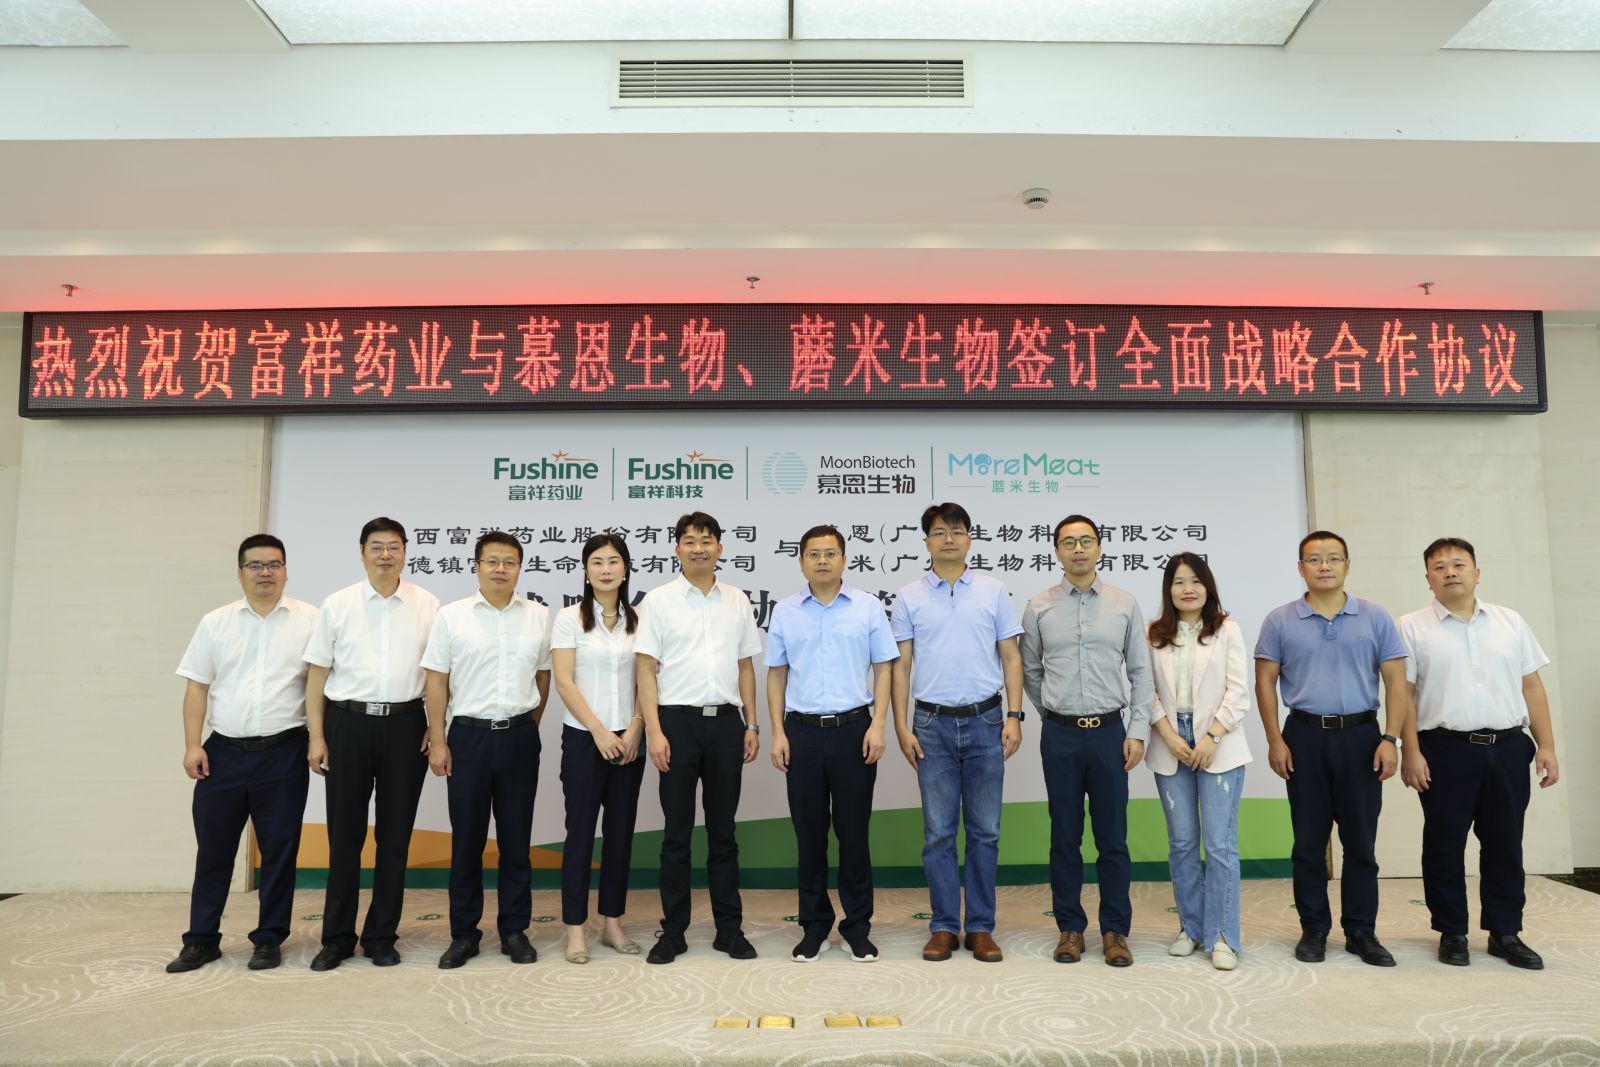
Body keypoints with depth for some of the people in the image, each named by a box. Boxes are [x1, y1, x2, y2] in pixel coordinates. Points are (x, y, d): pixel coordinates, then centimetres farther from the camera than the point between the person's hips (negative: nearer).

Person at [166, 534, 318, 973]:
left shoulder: (309, 620, 0)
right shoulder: (215, 622, 7)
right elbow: (197, 687, 7)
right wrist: (192, 745, -1)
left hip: (283, 752, -2)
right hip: (224, 751, 2)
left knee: (279, 849, 6)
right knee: (213, 848, 10)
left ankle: (269, 939, 19)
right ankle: (202, 939, 24)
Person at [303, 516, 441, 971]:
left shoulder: (427, 605, 3)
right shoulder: (337, 605, 4)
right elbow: (317, 673, 4)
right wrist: (316, 736, -1)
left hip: (405, 724, 0)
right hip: (348, 723, 0)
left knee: (395, 835, 7)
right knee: (344, 834, 7)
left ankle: (381, 937, 21)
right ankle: (337, 937, 21)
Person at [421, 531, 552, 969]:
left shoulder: (539, 616, 4)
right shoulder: (452, 616, 0)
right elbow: (437, 682, 1)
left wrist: (530, 727, 12)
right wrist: (438, 741, -3)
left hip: (519, 736, 1)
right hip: (468, 735, -1)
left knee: (516, 838, 8)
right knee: (467, 839, 6)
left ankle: (515, 930, 20)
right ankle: (464, 933, 19)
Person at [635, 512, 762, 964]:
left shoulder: (737, 601, 9)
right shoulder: (658, 600, 0)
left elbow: (745, 666, 13)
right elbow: (646, 670, -3)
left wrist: (751, 724, 8)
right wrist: (654, 730, -11)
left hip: (726, 722, 3)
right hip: (679, 722, -2)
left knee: (723, 831, 11)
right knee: (677, 833, 5)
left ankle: (730, 929, 20)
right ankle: (673, 931, 16)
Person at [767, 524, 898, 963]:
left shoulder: (868, 608, 2)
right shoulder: (785, 611, 6)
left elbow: (883, 668, 3)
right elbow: (776, 674, 8)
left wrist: (878, 725, -7)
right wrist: (778, 733, 1)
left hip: (854, 729, -1)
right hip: (802, 731, 1)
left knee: (853, 831, 6)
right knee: (809, 832, 8)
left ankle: (857, 927, 19)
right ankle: (814, 926, 21)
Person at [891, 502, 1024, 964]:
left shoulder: (993, 592, 4)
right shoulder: (909, 598, 4)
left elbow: (1011, 658, 6)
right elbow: (900, 666, 4)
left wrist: (1014, 716, -3)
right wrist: (902, 726, -2)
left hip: (985, 721, 0)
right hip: (932, 723, 0)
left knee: (984, 831, 6)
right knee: (938, 832, 5)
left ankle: (981, 927, 17)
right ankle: (944, 926, 16)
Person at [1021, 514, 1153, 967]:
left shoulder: (1125, 604, 3)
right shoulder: (1039, 607, 2)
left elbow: (1140, 673, 3)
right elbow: (1029, 671, 11)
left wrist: (1138, 731, -2)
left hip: (1109, 731, 0)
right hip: (1060, 734, 0)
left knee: (1112, 837, 5)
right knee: (1065, 836, 8)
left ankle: (1115, 930, 18)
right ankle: (1070, 928, 19)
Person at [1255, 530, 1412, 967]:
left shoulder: (1375, 618, 4)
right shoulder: (1280, 621, 2)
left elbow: (1396, 682, 3)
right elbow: (1265, 683, 3)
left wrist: (1390, 739, -7)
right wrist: (1275, 740, -4)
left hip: (1360, 736, 0)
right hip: (1304, 737, 0)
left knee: (1361, 842, 6)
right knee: (1309, 842, 6)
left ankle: (1361, 931, 18)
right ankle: (1313, 929, 17)